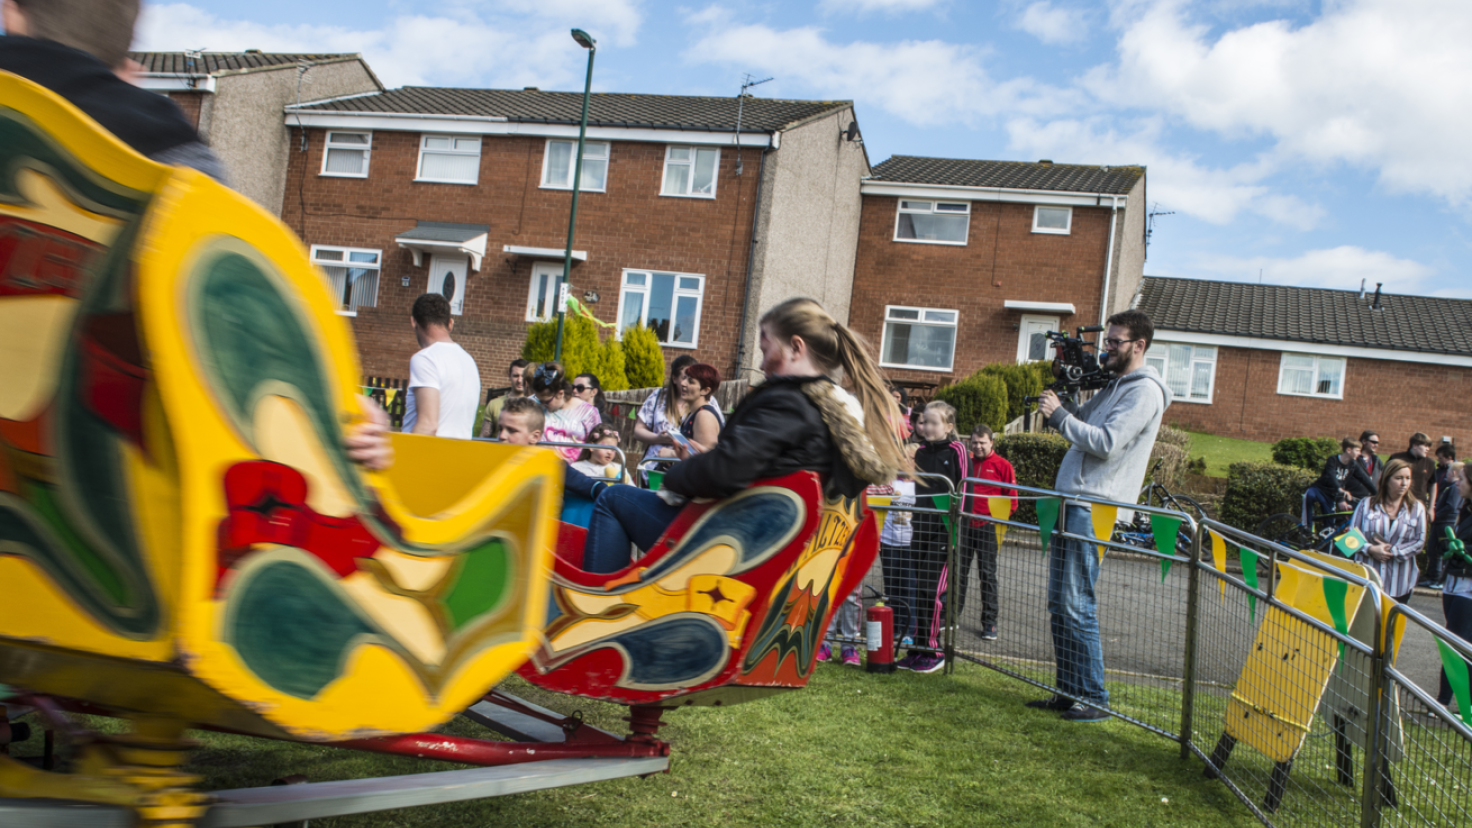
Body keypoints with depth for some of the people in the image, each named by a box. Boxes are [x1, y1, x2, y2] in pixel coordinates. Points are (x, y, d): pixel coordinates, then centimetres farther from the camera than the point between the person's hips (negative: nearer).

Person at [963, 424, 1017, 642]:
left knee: (987, 575, 1)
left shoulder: (1002, 466, -1)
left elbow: (1011, 499, 1)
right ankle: (952, 615, 19)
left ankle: (989, 623, 6)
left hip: (987, 527, -3)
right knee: (958, 571, 9)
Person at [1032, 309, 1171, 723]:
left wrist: (1059, 415, -12)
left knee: (1077, 606, -9)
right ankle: (1068, 692, 18)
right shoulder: (1114, 386, 22)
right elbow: (1083, 433, 23)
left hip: (1095, 508, -9)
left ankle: (1094, 699, 0)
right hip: (1071, 503, 9)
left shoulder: (1145, 391, -8)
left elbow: (1105, 443, -19)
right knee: (1059, 604, 10)